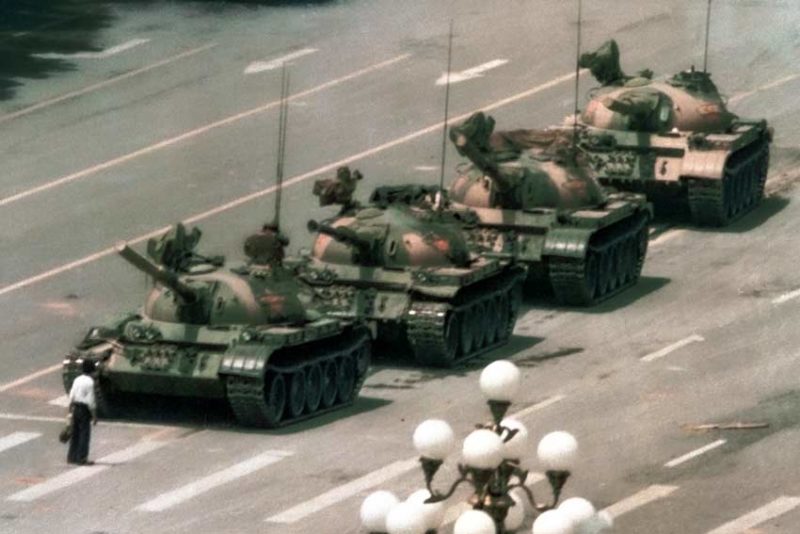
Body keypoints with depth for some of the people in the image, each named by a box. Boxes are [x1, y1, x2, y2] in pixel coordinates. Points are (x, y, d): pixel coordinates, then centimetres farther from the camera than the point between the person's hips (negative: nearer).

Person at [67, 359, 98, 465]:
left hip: (76, 409, 7)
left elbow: (71, 397, 11)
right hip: (85, 409, -7)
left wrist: (71, 409, 20)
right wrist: (94, 415, -8)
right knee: (85, 434, -1)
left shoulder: (77, 380, 7)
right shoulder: (90, 382, -14)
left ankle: (71, 457, 19)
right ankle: (82, 458, -2)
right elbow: (91, 401, -15)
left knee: (75, 433, 14)